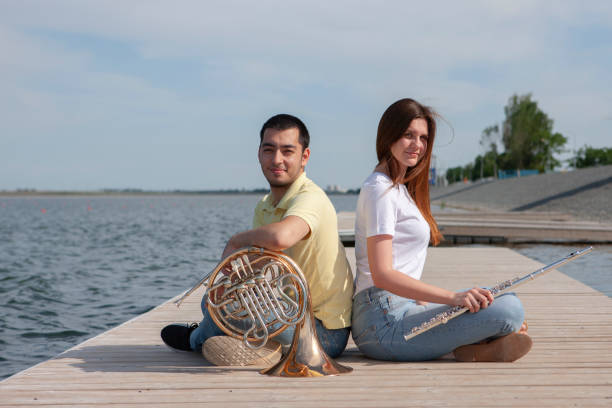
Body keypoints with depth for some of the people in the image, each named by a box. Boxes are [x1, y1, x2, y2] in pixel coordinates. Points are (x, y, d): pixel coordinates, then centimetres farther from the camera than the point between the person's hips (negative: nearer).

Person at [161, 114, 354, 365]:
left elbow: (280, 237, -44)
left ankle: (198, 338, 8)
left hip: (326, 333, -9)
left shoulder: (310, 198, -21)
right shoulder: (265, 207, 8)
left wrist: (236, 240, -23)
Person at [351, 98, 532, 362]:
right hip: (385, 322, -11)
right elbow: (382, 275, -22)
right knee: (510, 309, -21)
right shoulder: (380, 190, -11)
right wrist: (453, 297, -28)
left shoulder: (401, 189, 20)